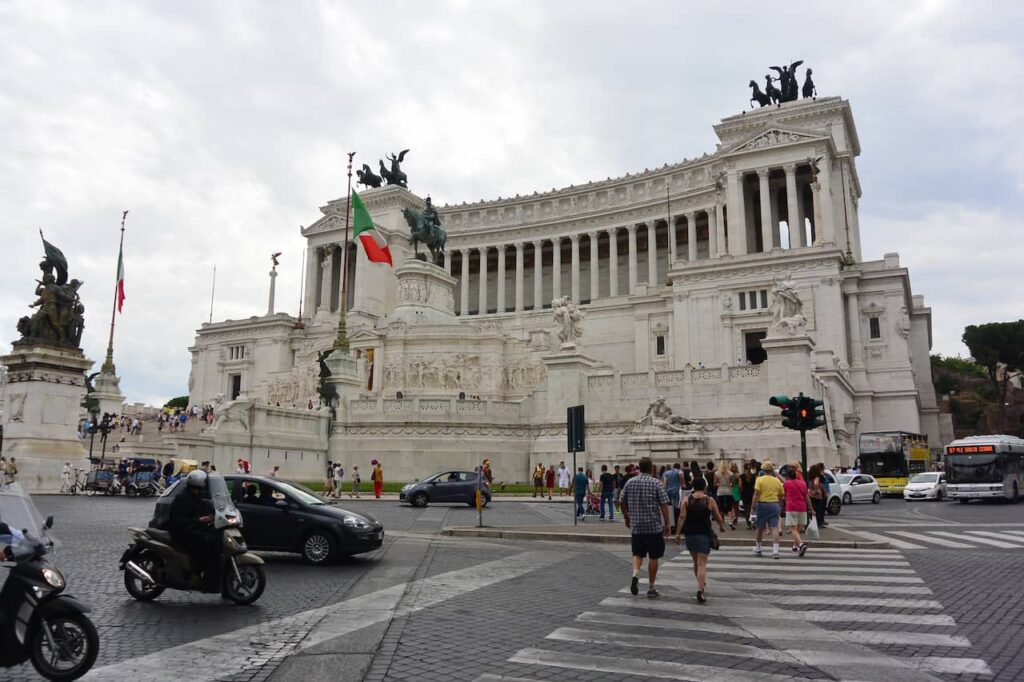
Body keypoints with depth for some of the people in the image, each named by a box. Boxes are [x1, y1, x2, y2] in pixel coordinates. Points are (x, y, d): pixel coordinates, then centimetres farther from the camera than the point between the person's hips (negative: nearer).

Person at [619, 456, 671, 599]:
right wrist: (666, 524, -3)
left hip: (636, 525, 3)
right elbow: (664, 504, -12)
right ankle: (651, 588, 14)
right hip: (654, 526, -3)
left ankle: (635, 574, -13)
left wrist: (626, 517, 22)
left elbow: (621, 502, 8)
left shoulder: (630, 482, 2)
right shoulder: (656, 483, -8)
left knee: (638, 554, 15)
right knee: (653, 557, 9)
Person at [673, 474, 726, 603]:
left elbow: (682, 517, -8)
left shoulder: (687, 500, 0)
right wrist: (722, 527, 22)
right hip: (704, 534, -3)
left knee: (696, 562, 20)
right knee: (702, 564, -5)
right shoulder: (709, 501, -3)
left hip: (690, 534, 3)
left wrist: (678, 533, -6)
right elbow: (718, 517, 2)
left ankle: (701, 585, 36)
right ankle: (700, 591, -16)